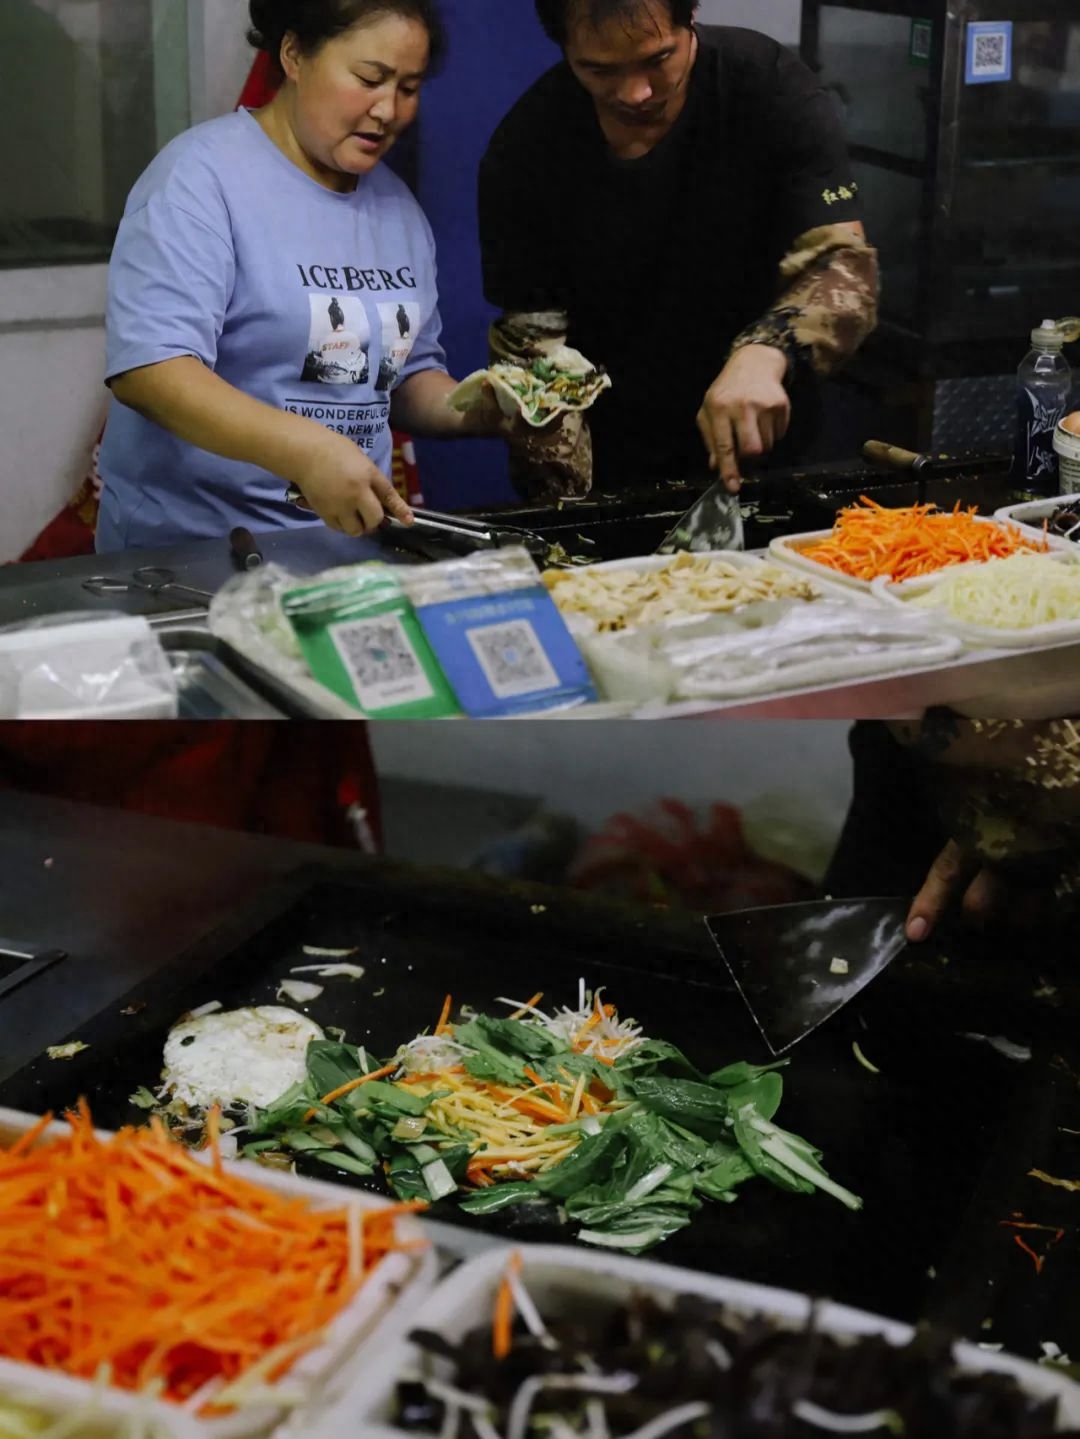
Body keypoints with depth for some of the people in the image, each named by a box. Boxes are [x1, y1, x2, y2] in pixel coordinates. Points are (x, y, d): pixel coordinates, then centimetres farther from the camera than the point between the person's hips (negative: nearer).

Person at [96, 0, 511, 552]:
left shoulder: (398, 205, 12)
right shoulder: (200, 175, -10)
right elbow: (145, 368, -22)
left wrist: (477, 411, -1)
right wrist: (305, 450, -34)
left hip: (349, 538, 6)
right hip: (192, 548, -6)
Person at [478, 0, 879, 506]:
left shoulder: (771, 89, -15)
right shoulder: (525, 152, -13)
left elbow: (845, 264, -20)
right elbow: (532, 355, -10)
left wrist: (765, 354, -40)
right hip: (611, 474, 0)